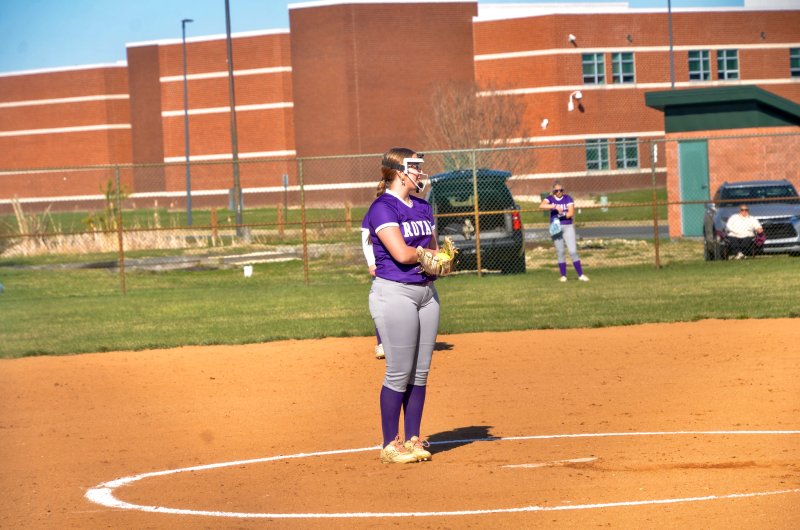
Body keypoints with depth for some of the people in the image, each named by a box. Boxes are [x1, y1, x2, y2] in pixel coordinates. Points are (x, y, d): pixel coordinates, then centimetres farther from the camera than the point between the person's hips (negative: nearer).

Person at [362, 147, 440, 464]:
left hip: (426, 292, 8)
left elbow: (434, 252, 16)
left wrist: (428, 257, -7)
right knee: (399, 372, -7)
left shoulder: (423, 208, 15)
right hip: (394, 293, -8)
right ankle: (390, 445, 1)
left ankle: (413, 439, 16)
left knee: (420, 372, 8)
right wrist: (426, 253, -2)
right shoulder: (382, 208, -11)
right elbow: (401, 253, -21)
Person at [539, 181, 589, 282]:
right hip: (555, 227, 1)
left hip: (568, 227, -1)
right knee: (560, 252, 3)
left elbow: (571, 213, -8)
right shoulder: (550, 199, 2)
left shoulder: (568, 199, 1)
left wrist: (563, 214, -25)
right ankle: (563, 275, 9)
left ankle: (580, 275, -3)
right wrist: (555, 206, -29)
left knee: (573, 251, -6)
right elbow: (541, 206, -19)